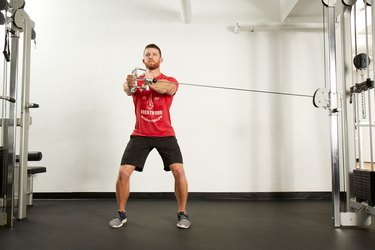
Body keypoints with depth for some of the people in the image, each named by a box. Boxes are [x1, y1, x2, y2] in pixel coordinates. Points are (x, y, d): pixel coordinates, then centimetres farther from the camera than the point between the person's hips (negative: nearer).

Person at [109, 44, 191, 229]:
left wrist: (150, 83, -45)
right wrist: (130, 86, -47)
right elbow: (127, 89, -22)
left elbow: (167, 88, -25)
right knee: (123, 172, -9)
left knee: (179, 170, -15)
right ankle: (121, 214, 13)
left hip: (165, 135, -1)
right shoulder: (136, 81, 4)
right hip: (140, 135, 1)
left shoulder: (170, 81, 2)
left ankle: (182, 213, 6)